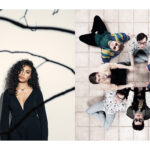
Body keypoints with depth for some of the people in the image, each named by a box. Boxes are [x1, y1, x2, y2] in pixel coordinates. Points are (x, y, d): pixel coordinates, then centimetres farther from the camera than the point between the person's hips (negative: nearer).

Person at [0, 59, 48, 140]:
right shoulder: (8, 93, 3)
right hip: (15, 135, 1)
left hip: (34, 133, -1)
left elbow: (42, 117, 2)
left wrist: (44, 138, -4)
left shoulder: (36, 92, 0)